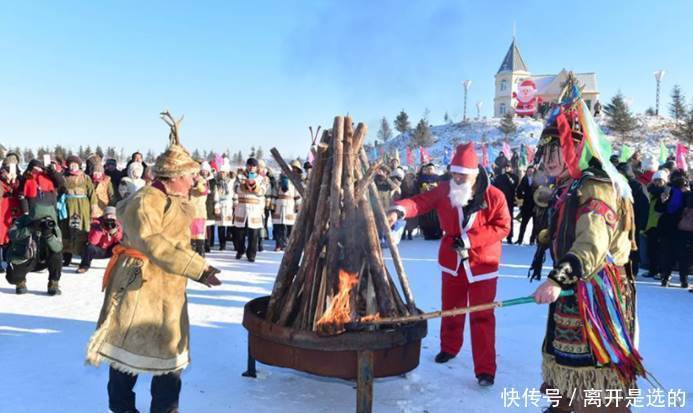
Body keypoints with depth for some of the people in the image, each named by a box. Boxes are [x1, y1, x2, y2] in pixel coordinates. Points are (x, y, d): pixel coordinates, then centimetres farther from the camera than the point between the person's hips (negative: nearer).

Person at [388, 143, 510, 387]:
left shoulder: (493, 196, -14)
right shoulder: (445, 191, -6)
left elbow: (503, 227, -14)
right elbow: (421, 202, -18)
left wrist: (468, 239, -22)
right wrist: (399, 210, -40)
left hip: (482, 265, -4)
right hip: (452, 263, 4)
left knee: (482, 316, -2)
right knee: (450, 309, 20)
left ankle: (485, 369, 5)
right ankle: (449, 347, 42)